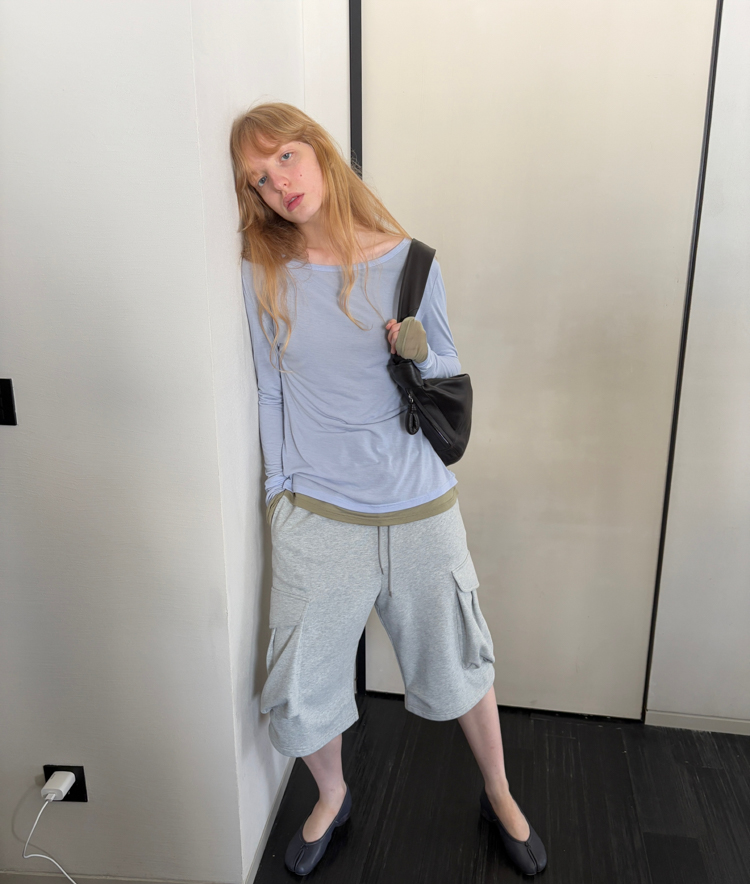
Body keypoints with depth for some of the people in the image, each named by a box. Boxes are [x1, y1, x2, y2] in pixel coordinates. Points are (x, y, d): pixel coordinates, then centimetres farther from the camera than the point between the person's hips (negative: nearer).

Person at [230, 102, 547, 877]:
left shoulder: (407, 260, -5)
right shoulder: (262, 275, -5)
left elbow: (451, 374, 4)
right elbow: (271, 395, 2)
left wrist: (420, 357, -17)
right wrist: (281, 493, 3)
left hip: (420, 509, 1)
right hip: (316, 516, 0)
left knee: (457, 666, 18)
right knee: (301, 690, 12)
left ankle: (499, 797, 47)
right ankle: (332, 797, 46)